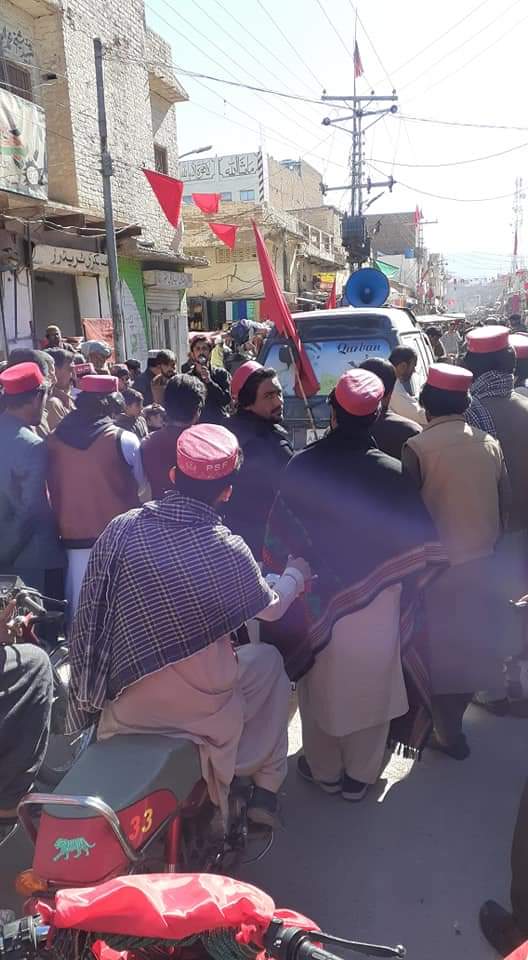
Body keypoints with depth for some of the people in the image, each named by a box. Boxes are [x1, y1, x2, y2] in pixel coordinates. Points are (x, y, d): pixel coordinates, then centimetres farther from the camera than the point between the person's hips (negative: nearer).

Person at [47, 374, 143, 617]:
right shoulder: (124, 440, -9)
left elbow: (51, 489, 9)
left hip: (73, 536, 3)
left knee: (80, 606, 11)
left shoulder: (53, 440, 0)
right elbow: (141, 483, 4)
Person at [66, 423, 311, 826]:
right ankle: (266, 787, 32)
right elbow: (271, 607, 2)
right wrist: (296, 574, 24)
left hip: (122, 708, 3)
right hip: (201, 712, -2)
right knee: (269, 661, 25)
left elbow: (90, 619, -5)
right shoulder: (229, 551, -18)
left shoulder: (121, 529, -13)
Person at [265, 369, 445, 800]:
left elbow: (278, 540, -10)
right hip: (377, 604, 0)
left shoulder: (301, 466, -17)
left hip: (317, 601, 1)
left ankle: (324, 770, 38)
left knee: (321, 688, 20)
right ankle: (360, 776, 34)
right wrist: (396, 576, 4)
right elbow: (427, 546, -14)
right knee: (370, 690, 18)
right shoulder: (392, 472, -18)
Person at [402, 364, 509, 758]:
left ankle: (449, 734, 25)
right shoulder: (490, 444, -2)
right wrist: (486, 546, 16)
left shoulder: (417, 449, -16)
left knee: (440, 652, 12)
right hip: (482, 564, 5)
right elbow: (504, 506, 3)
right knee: (471, 647, 19)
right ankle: (453, 721, 35)